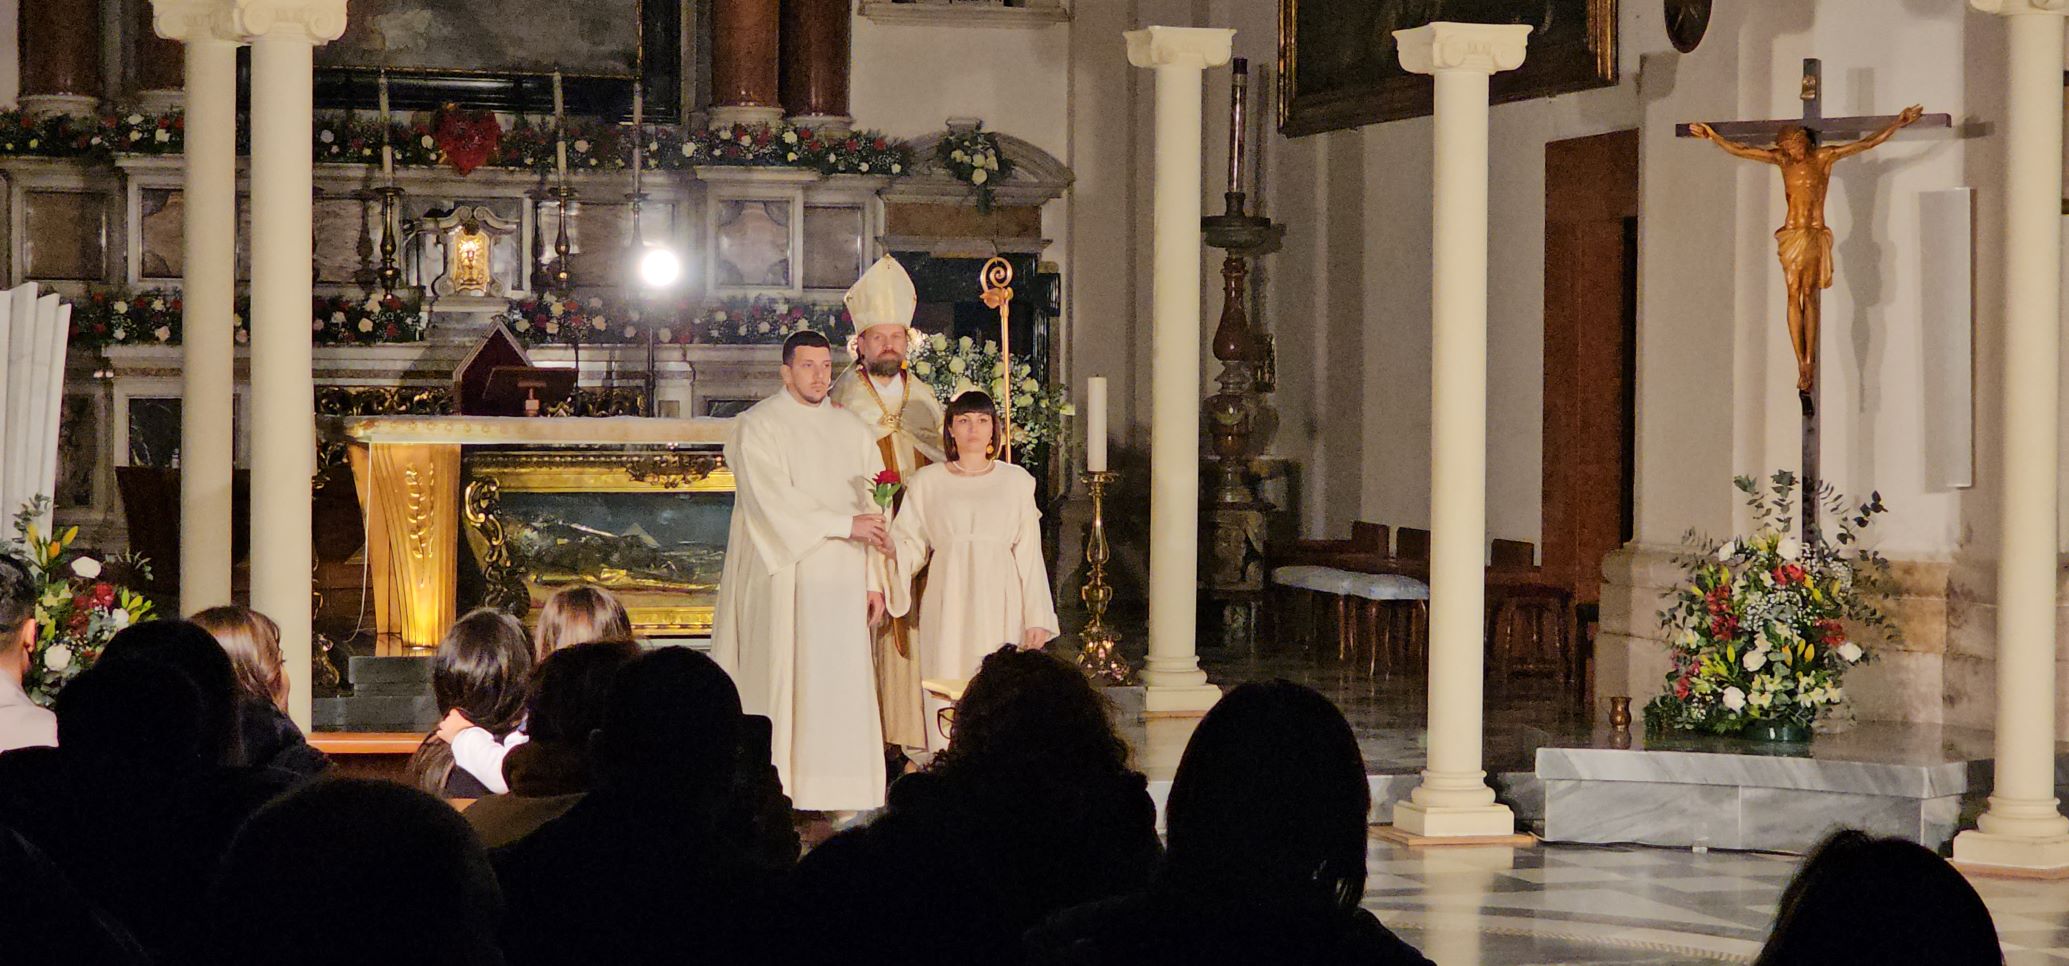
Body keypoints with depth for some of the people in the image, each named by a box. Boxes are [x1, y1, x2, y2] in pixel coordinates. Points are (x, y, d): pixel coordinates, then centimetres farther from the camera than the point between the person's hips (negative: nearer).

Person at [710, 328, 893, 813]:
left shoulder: (850, 431, 15)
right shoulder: (758, 426, -1)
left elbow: (871, 511, 13)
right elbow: (773, 501, -12)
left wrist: (874, 581, 5)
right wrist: (845, 524, -13)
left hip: (842, 578, 5)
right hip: (783, 577, -4)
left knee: (843, 689, 0)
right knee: (783, 683, -7)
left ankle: (844, 801, 1)